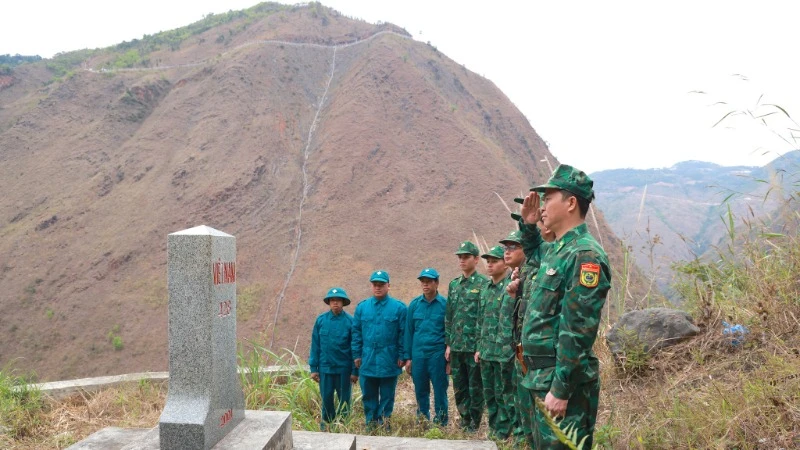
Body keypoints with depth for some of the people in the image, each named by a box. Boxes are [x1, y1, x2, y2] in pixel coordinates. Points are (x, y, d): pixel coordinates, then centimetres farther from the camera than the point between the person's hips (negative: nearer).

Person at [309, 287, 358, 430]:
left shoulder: (350, 321, -9)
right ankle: (326, 422, 32)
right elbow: (315, 345, 3)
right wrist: (313, 368, 2)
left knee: (344, 398, 11)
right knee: (326, 397, 12)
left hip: (344, 368, -2)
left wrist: (355, 371, -5)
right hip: (325, 367, 2)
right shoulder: (321, 320, -2)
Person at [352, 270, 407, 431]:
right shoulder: (362, 307, 5)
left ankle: (384, 421, 21)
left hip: (389, 361, -2)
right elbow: (356, 333, 8)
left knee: (387, 395, 9)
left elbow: (403, 334, -2)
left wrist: (402, 356, -5)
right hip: (367, 361, 2)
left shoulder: (398, 307, -2)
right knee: (368, 395, 10)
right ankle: (371, 422, 22)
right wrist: (357, 355, 4)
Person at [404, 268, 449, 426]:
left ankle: (441, 424, 17)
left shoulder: (445, 304, -3)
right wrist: (408, 357, 7)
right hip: (418, 354, 3)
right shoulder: (414, 304, 6)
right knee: (420, 391, 11)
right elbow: (409, 331, 9)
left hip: (438, 354, -3)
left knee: (440, 392, 4)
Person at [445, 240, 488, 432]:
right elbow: (449, 317, 13)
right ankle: (464, 421, 28)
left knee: (475, 388, 5)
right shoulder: (453, 284, 11)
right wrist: (448, 343, 9)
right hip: (456, 346, 6)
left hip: (475, 346, -6)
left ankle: (474, 425, 18)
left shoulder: (483, 283, -7)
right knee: (459, 387, 14)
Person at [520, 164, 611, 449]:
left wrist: (561, 389, -22)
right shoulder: (557, 250, 12)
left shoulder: (585, 254, -18)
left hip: (563, 382, -10)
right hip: (542, 379, 10)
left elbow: (577, 331, -23)